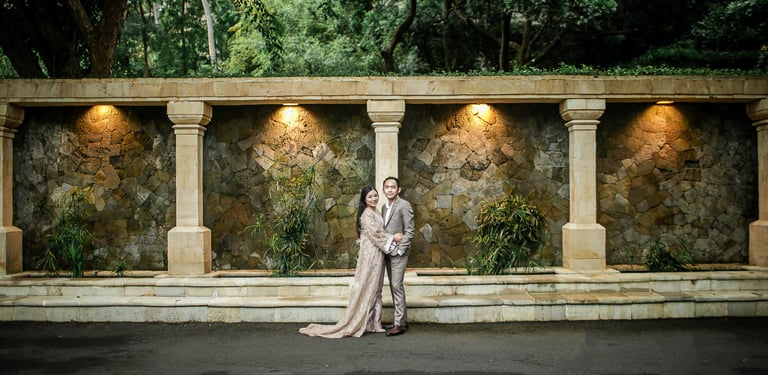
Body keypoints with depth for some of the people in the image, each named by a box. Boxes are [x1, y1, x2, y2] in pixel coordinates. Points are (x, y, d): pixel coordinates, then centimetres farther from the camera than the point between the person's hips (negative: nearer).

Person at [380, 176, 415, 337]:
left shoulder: (404, 205, -8)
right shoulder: (384, 207, 14)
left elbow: (409, 230, -12)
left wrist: (400, 250, -15)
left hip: (398, 253, -8)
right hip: (387, 252, 8)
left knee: (397, 286, -9)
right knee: (393, 287, 11)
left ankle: (399, 324, -4)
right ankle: (402, 320, 20)